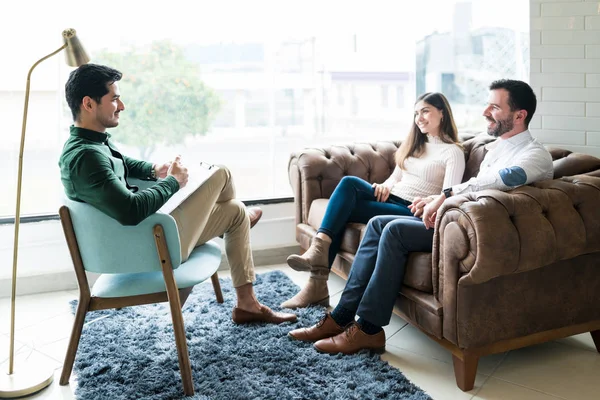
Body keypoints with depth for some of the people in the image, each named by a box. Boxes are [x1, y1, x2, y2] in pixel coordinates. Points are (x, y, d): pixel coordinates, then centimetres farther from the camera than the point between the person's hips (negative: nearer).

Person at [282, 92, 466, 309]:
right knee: (349, 183, -24)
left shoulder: (453, 152, 2)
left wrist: (429, 201, -32)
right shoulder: (414, 144, 24)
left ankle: (318, 284, -28)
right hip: (390, 199, 6)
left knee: (344, 209, -25)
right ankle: (318, 249, -32)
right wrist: (385, 186, -3)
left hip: (412, 210, -6)